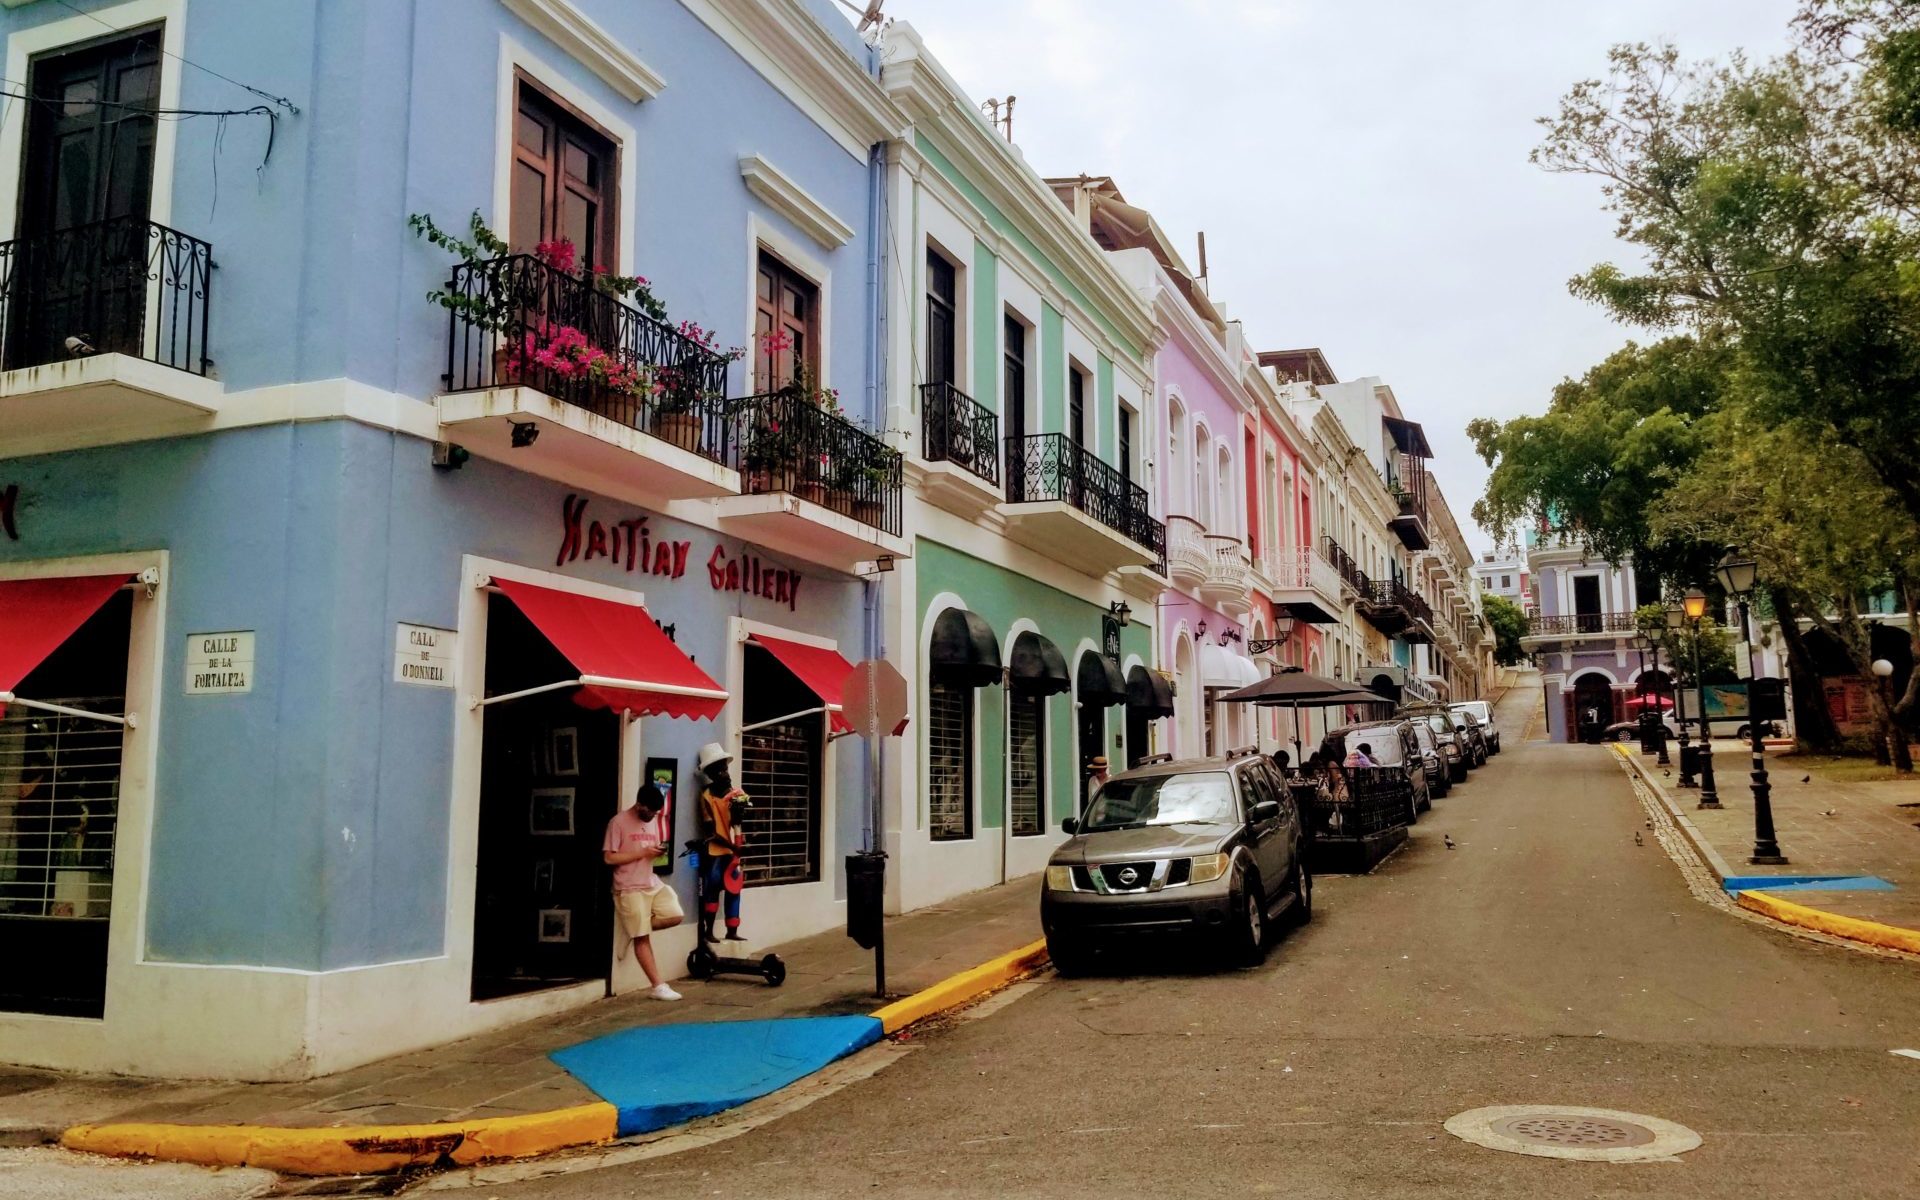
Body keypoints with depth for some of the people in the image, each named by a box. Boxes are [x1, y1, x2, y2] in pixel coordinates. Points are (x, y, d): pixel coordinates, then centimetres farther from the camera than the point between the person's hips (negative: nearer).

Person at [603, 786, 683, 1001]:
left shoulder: (655, 821, 10)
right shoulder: (618, 822, -11)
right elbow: (608, 858, -14)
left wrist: (659, 851, -5)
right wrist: (642, 853, -18)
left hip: (653, 883, 7)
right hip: (630, 888, -7)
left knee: (676, 916, -5)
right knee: (642, 939, -3)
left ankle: (637, 927, 16)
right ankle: (657, 986, 1)